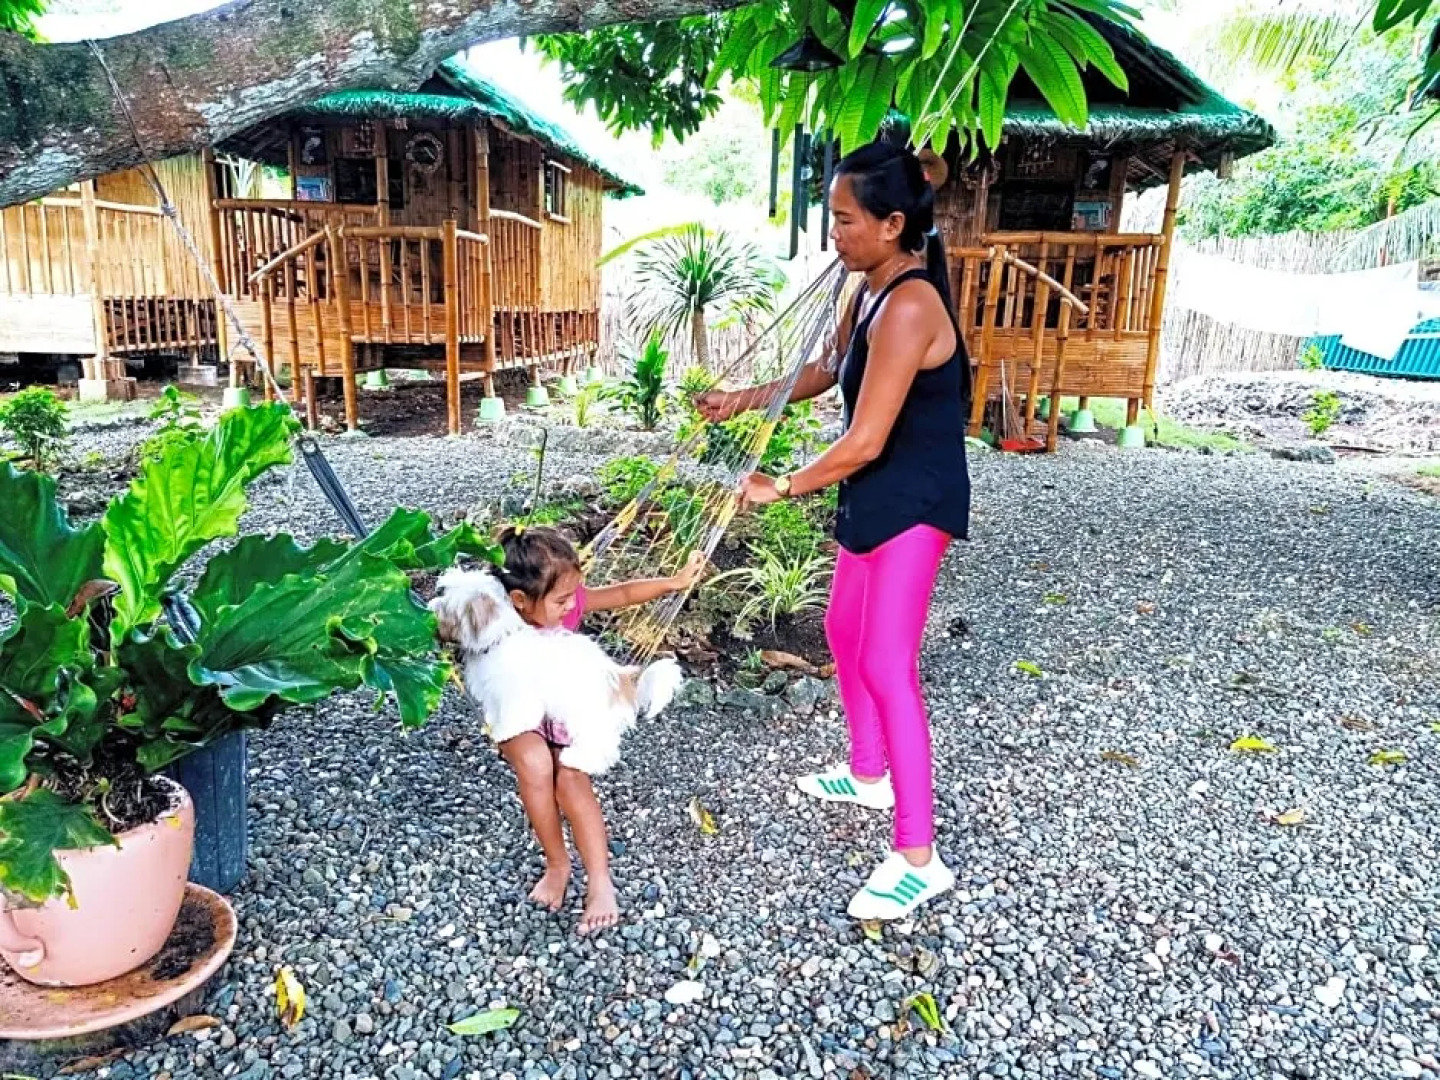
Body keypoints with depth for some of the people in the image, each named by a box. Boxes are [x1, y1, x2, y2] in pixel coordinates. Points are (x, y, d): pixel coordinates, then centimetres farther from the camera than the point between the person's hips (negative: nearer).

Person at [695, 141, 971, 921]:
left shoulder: (908, 306, -26)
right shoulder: (874, 291, 6)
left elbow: (864, 442, -28)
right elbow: (828, 372, 22)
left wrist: (781, 488, -15)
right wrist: (744, 399, 18)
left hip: (916, 504, -10)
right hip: (880, 497, 10)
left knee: (887, 665, -11)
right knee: (845, 628, 20)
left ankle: (919, 856, 0)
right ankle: (868, 774, 40)